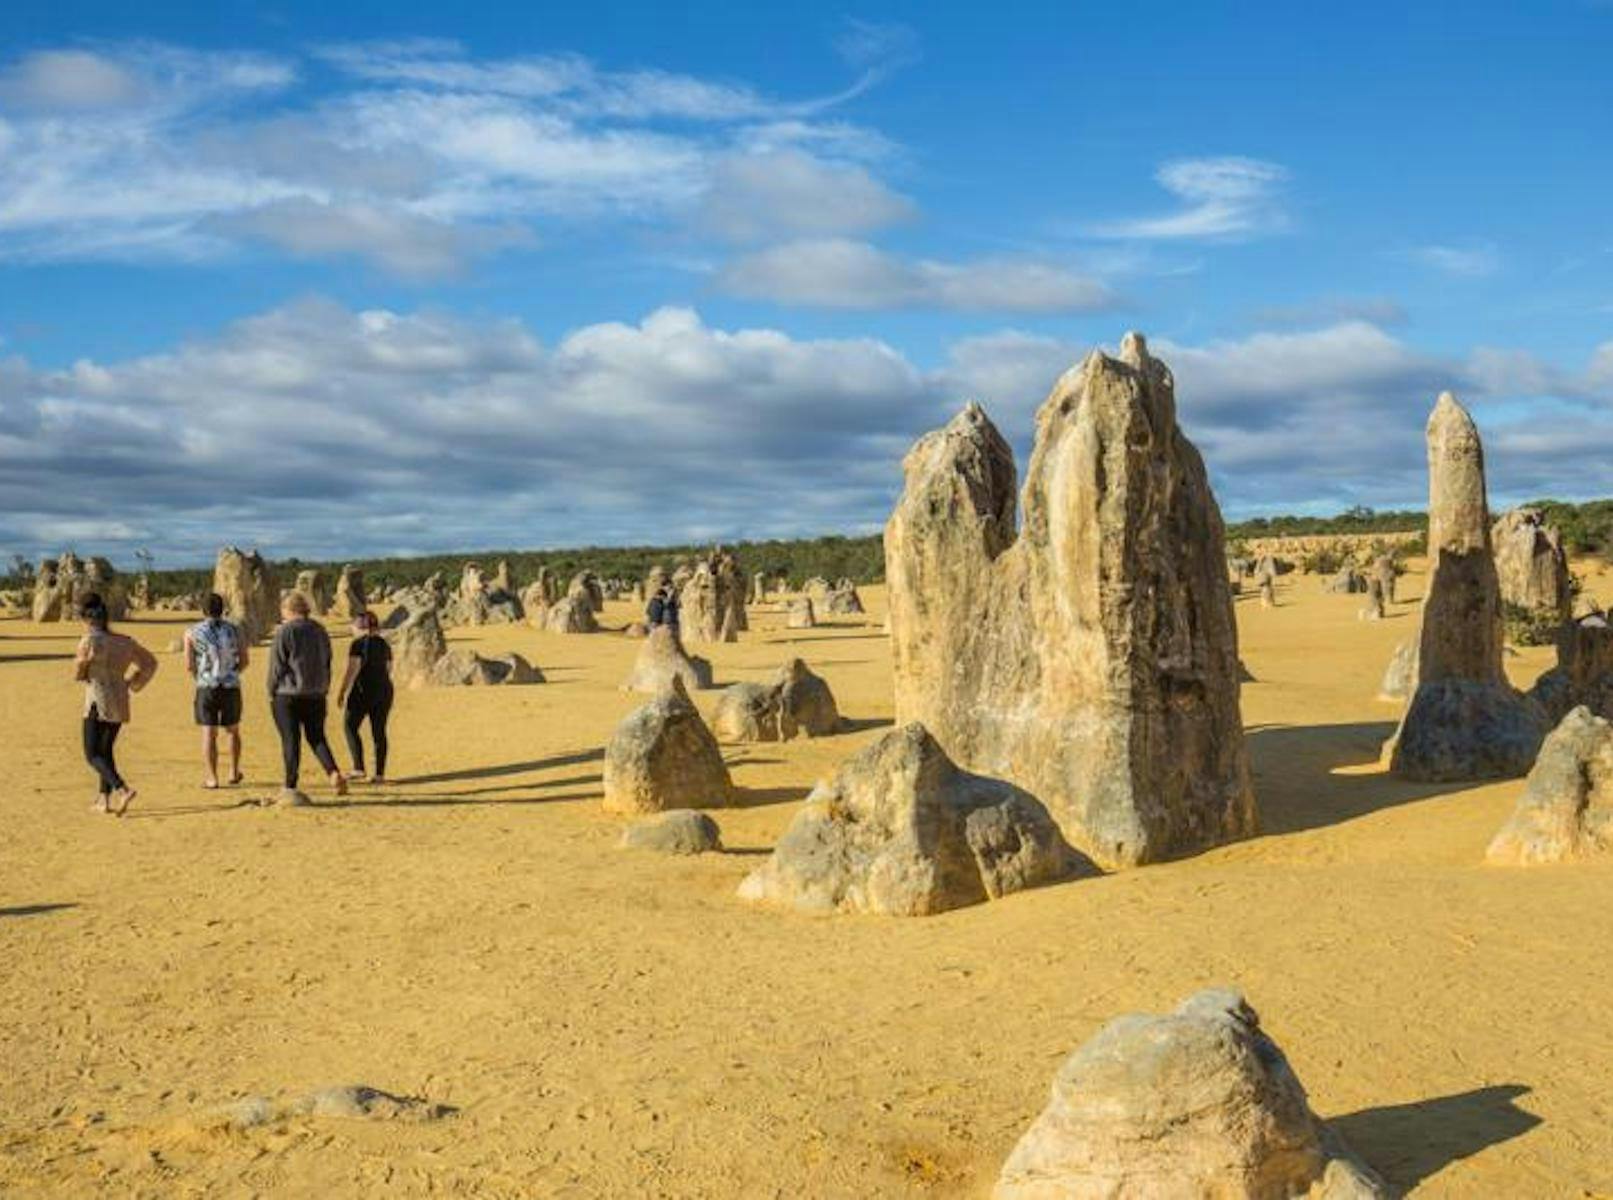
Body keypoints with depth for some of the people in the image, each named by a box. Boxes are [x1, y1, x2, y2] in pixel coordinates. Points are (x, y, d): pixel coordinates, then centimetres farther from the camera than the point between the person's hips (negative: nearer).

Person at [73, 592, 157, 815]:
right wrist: (132, 684, 16)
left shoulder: (89, 642, -14)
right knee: (105, 750, 19)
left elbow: (77, 674, -5)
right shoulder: (124, 642, 5)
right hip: (120, 704, 7)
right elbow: (150, 663, 16)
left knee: (92, 755, -2)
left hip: (98, 705, -7)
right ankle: (105, 799, 20)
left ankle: (122, 789, -22)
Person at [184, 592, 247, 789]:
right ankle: (233, 773, 20)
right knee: (233, 730, 18)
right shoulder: (235, 631, 0)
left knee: (209, 733, 3)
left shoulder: (192, 633, -5)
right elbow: (244, 661, 6)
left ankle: (212, 778, 2)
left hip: (206, 688, -1)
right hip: (231, 688, 1)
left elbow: (189, 665, -4)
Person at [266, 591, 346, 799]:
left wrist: (271, 692, 0)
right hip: (316, 694, 5)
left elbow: (277, 666, -10)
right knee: (316, 737, 13)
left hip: (288, 694, -5)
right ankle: (334, 773, -6)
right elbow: (327, 663, 13)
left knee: (290, 740, 1)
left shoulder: (284, 632, -10)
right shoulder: (320, 631, 9)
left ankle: (291, 786, 5)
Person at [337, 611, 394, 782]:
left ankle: (359, 768, 0)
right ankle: (380, 773, 5)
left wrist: (342, 692, -10)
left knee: (350, 727, 7)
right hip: (384, 690, 6)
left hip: (363, 691, -6)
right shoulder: (384, 644, 11)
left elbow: (352, 670, -15)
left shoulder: (359, 644, -9)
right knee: (379, 732, 7)